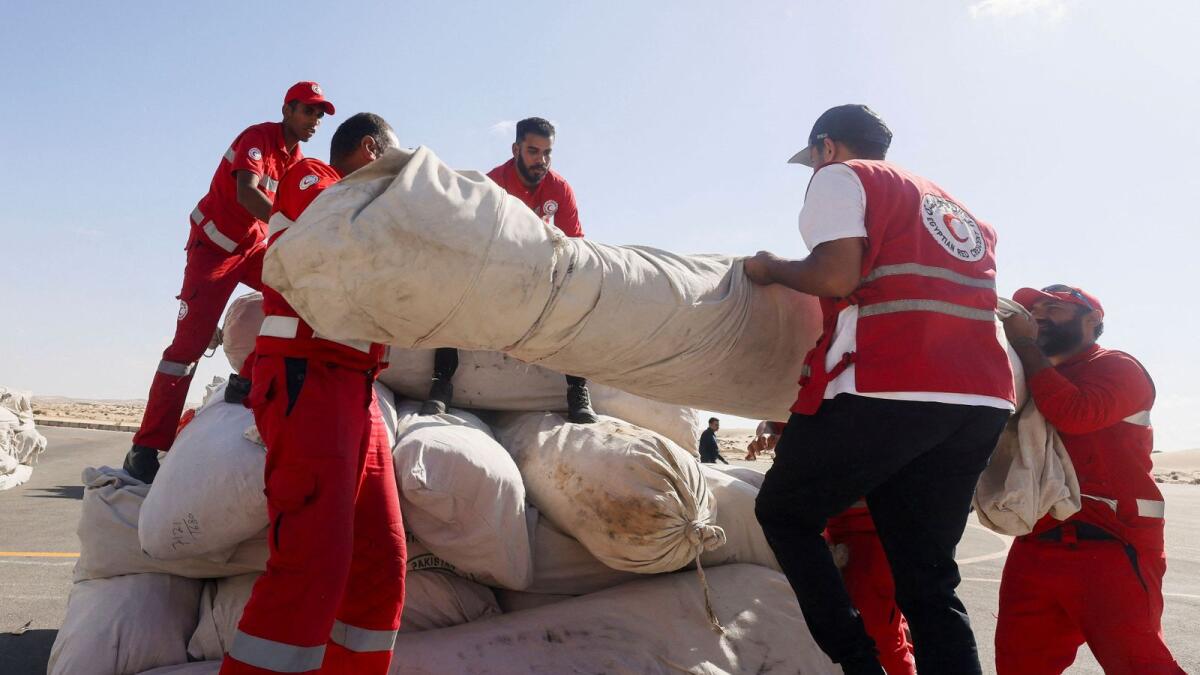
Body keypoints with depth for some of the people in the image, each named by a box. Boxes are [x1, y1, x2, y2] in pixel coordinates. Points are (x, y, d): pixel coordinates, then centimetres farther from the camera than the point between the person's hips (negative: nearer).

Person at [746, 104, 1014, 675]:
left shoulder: (840, 176, 8)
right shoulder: (953, 205, 30)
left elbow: (836, 275, -8)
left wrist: (771, 269, 9)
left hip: (888, 390, -7)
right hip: (984, 400, 7)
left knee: (784, 513, 13)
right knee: (929, 580, 13)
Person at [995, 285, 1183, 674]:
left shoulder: (1117, 367, 1)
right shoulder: (1037, 380, 21)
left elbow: (1075, 414, -20)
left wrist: (1024, 344, -10)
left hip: (1110, 547, -6)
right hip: (1036, 549, 7)